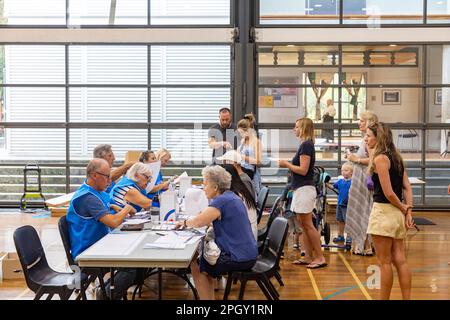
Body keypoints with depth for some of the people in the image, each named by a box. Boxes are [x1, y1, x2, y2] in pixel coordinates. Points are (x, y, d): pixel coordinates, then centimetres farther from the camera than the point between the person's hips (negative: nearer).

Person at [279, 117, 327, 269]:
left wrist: (286, 164, -10)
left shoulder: (306, 145, -15)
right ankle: (308, 257, 16)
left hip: (304, 189, -10)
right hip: (301, 189, 10)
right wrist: (288, 164, 10)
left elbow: (303, 170, -20)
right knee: (304, 225, 12)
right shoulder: (306, 145, 15)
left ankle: (320, 257, -1)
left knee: (307, 225, -6)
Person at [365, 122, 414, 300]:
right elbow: (407, 187, 7)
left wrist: (403, 210, -3)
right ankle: (407, 298, 13)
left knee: (384, 263, 2)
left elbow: (388, 193, -17)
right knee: (400, 261, 10)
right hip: (397, 214, 8)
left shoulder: (380, 158, -13)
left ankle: (384, 298, 10)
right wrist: (408, 212, 2)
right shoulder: (396, 157, 12)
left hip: (384, 212, -8)